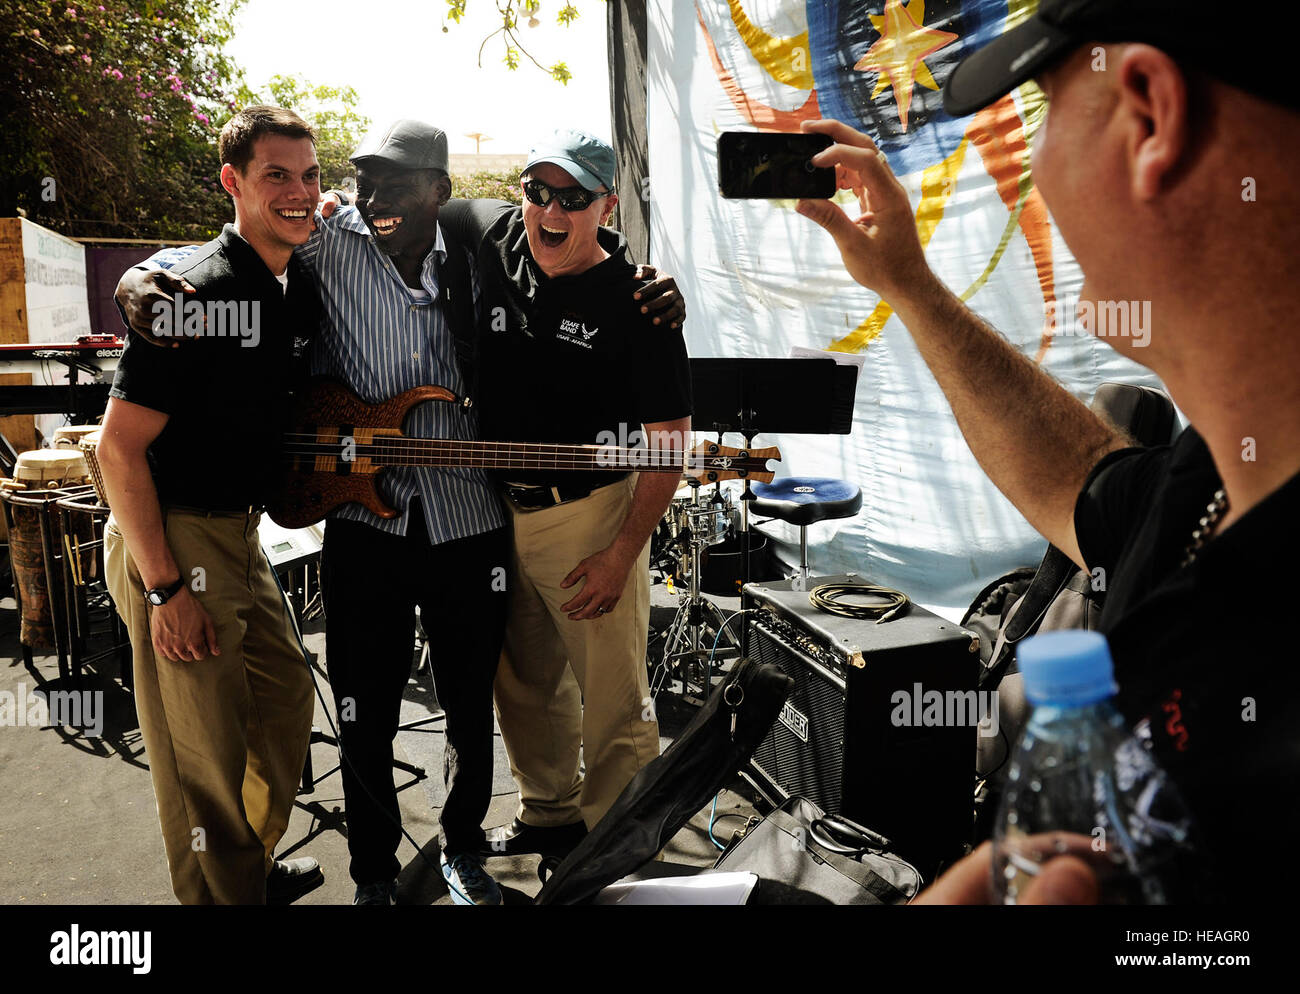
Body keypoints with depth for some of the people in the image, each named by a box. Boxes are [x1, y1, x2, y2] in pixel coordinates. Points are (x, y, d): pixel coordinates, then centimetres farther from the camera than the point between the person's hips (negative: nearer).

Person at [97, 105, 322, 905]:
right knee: (207, 755, -1)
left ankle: (256, 868, 40)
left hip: (238, 533, 9)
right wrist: (165, 589, -21)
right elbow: (118, 447, -21)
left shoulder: (298, 290, 7)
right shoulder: (197, 293, -19)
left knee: (288, 697, 20)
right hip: (173, 541, -9)